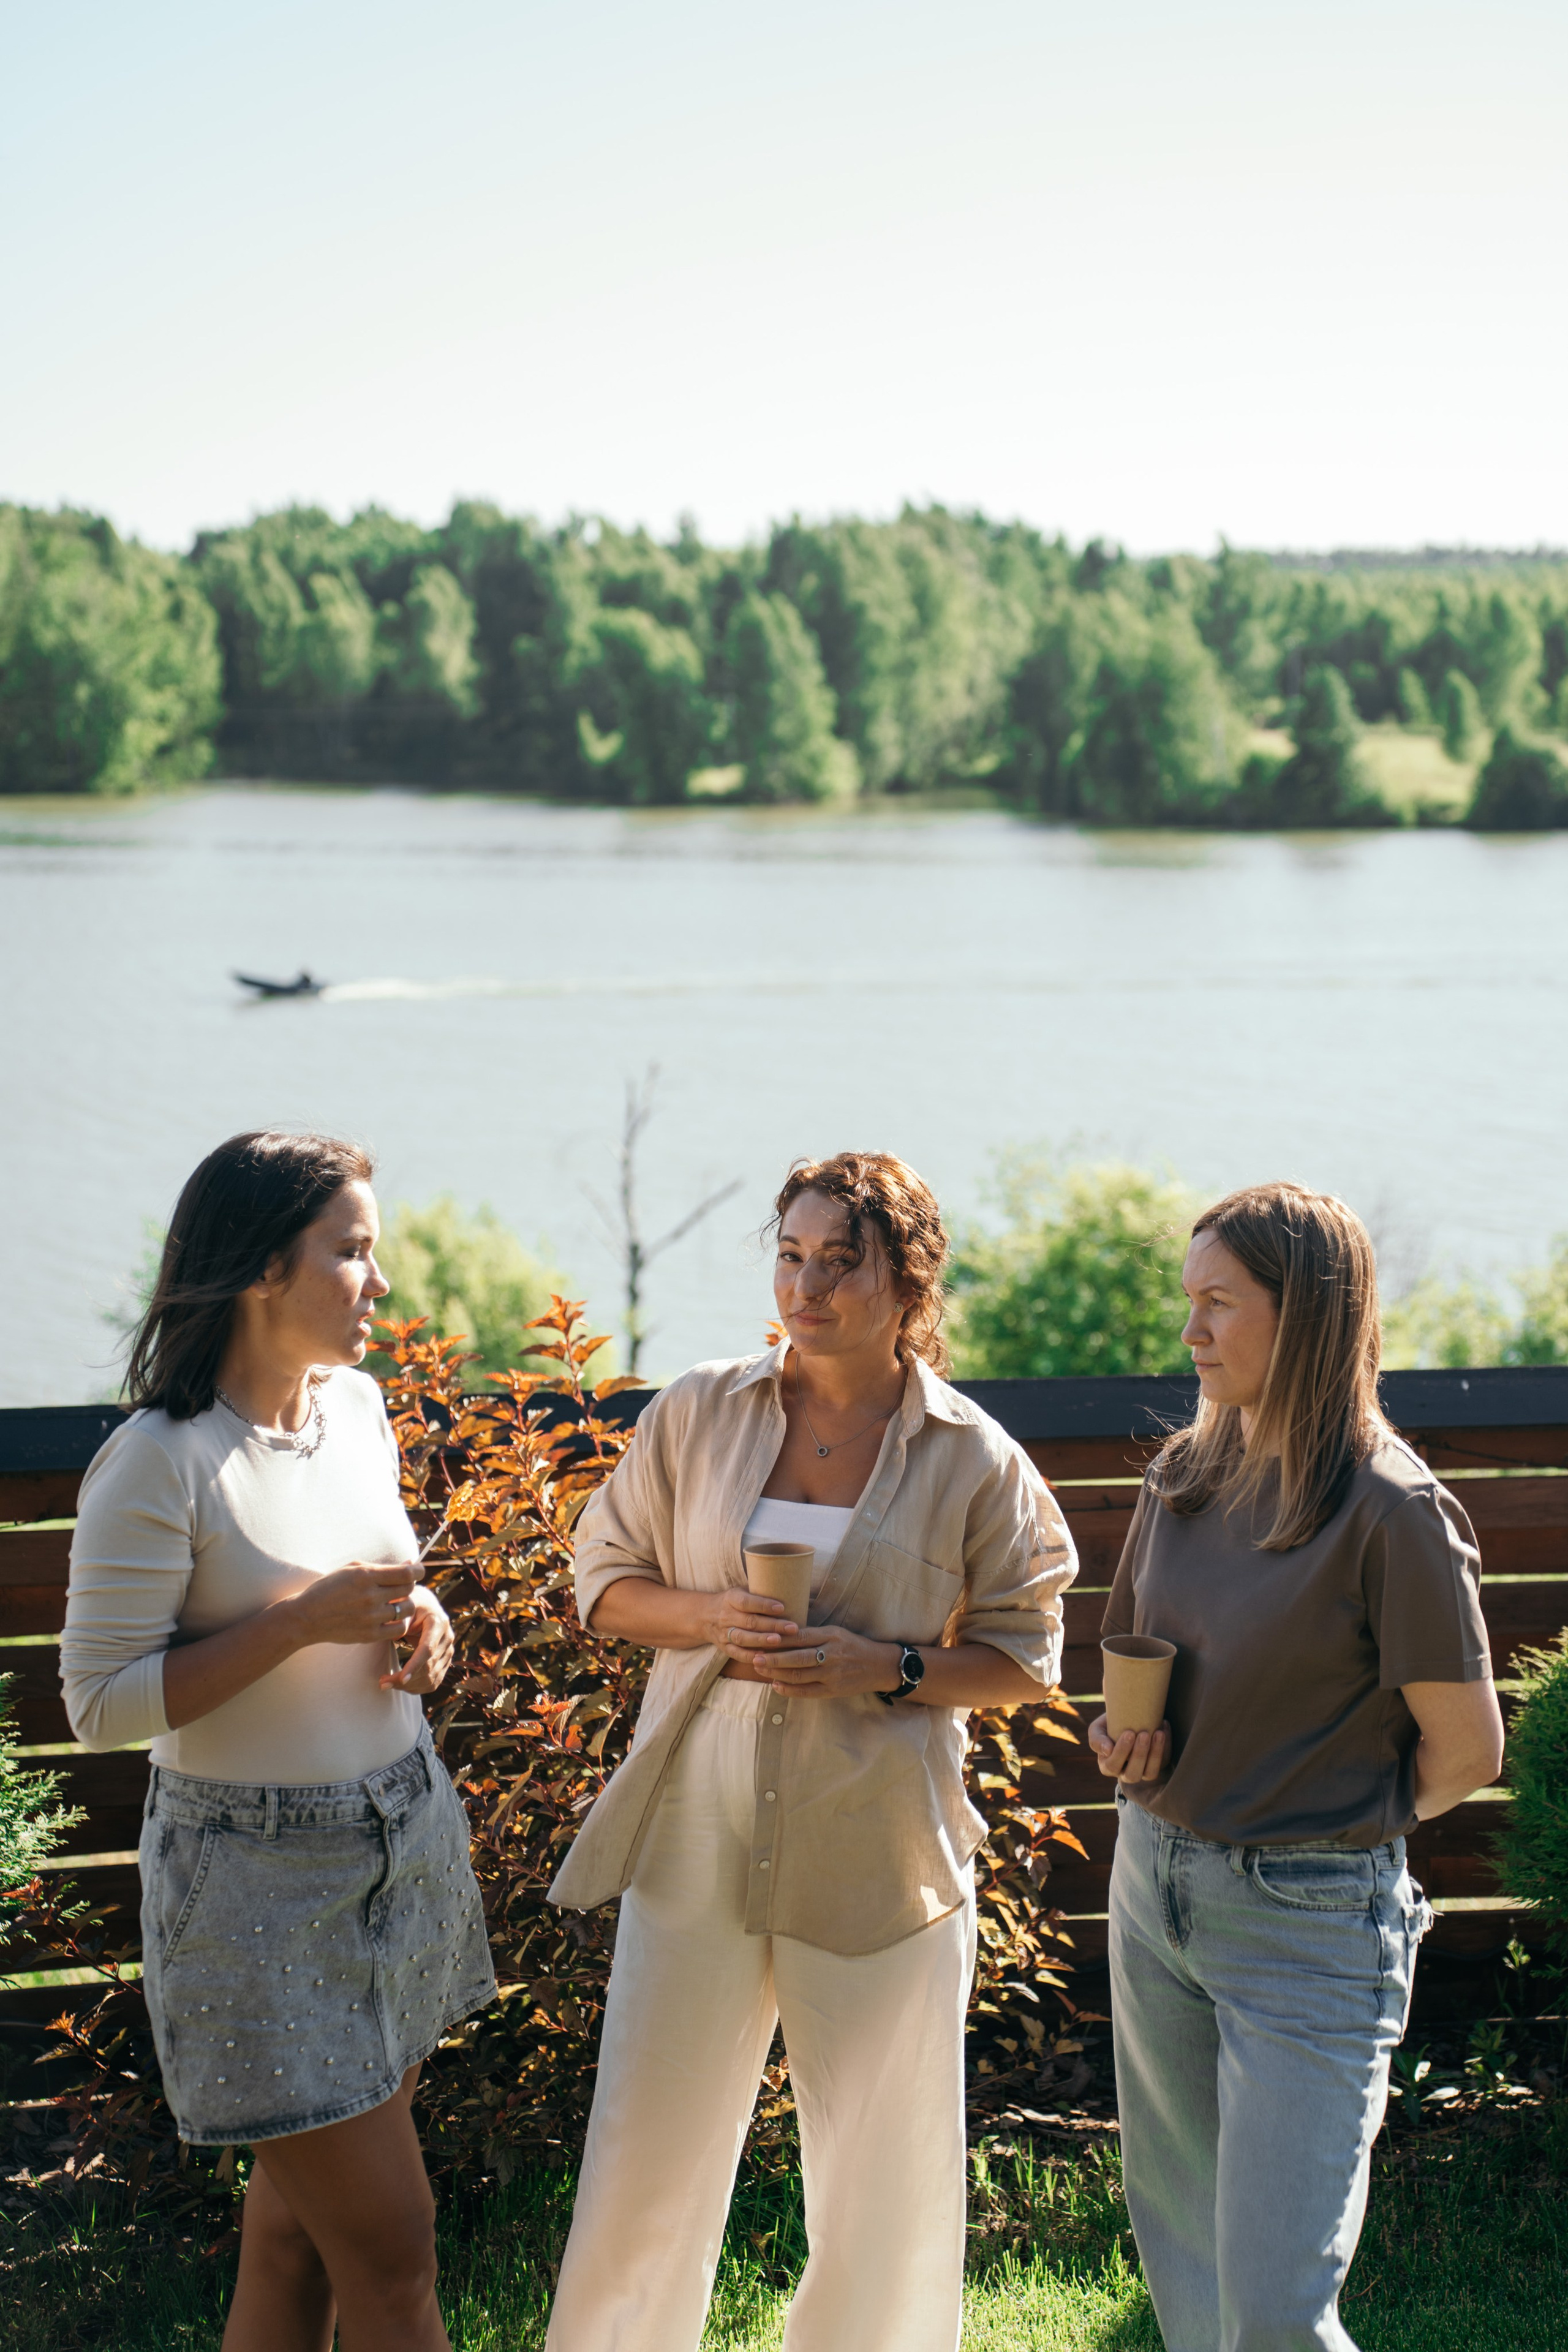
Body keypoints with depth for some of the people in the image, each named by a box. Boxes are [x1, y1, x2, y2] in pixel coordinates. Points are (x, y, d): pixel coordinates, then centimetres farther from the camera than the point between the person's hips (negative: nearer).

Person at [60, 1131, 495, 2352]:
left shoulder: (356, 1404, 3)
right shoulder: (159, 1464, -19)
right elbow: (103, 1702, -18)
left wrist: (418, 1616, -3)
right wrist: (303, 1620, -24)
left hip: (407, 1832, 7)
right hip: (263, 1874, -7)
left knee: (303, 2214, 15)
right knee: (390, 2250, -3)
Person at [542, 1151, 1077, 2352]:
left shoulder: (974, 1460, -3)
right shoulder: (696, 1415, 1)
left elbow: (1023, 1657, 2)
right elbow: (606, 1578, 8)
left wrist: (887, 1668, -15)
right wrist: (706, 1617, -12)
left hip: (876, 1855, -1)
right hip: (698, 1837, 1)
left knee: (888, 2177, 9)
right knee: (651, 2154, 7)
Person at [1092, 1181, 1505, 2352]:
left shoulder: (1390, 1509, -17)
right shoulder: (1187, 1474, 5)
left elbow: (1466, 1746, -10)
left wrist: (1352, 1824, 4)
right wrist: (1125, 1733, 0)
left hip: (1307, 1921, -7)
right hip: (1153, 1883, 7)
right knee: (1178, 2246, 16)